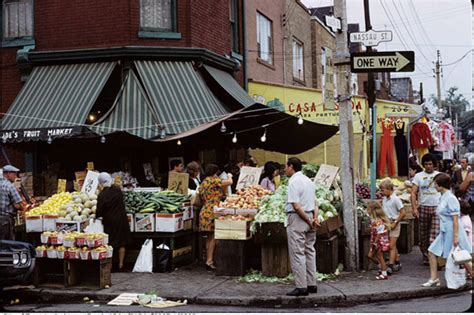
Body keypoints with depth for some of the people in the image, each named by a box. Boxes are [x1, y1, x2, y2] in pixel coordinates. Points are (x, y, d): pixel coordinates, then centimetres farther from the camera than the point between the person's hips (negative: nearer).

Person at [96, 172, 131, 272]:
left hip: (109, 221, -3)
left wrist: (96, 216, 10)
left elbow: (99, 212, -8)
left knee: (110, 243, 7)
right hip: (121, 219, 3)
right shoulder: (118, 190, -3)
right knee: (122, 243, 11)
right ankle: (121, 265, 14)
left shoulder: (102, 195, -14)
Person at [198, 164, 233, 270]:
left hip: (204, 211, 9)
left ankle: (208, 260, 14)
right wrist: (230, 176, 15)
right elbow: (229, 182, -7)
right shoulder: (214, 181, -8)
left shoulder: (202, 183, 18)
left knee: (210, 237, 11)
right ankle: (209, 260, -10)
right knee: (213, 237, -7)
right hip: (213, 211, -8)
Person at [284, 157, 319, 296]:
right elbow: (315, 202, 14)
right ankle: (311, 285, 17)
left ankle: (301, 287, -2)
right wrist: (315, 217, 2)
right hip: (309, 217, 9)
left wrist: (309, 221, -13)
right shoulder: (308, 180, 15)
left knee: (297, 253, -3)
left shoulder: (293, 182, -14)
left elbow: (296, 206, -20)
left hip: (297, 219, -9)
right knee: (309, 251, 13)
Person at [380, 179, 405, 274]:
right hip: (387, 224, 7)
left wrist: (395, 223, -15)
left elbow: (402, 213, -14)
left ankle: (391, 266, -9)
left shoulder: (395, 199, -13)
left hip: (394, 224, -7)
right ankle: (397, 264, 26)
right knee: (393, 246, 15)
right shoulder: (384, 199, 7)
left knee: (392, 246, -8)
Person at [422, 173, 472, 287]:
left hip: (452, 231, -9)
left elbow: (455, 219, -20)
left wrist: (455, 236, -22)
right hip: (444, 231, 9)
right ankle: (433, 278, 10)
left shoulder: (450, 198, -18)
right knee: (432, 251, 5)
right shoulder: (443, 197, 9)